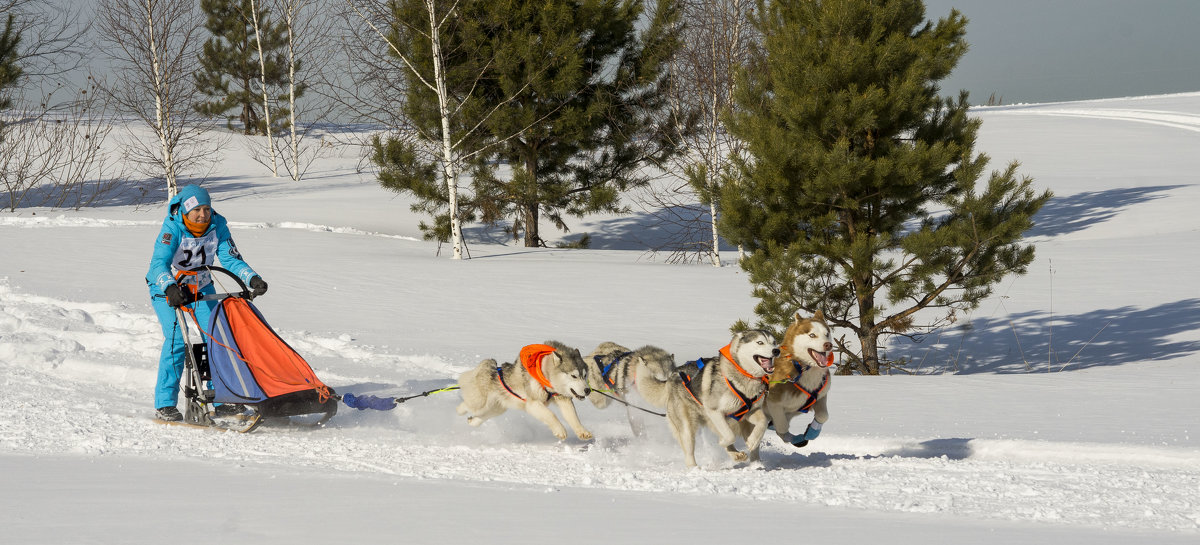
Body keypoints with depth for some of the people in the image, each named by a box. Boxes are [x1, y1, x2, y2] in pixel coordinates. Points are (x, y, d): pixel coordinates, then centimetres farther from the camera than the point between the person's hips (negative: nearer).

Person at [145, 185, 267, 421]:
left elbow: (231, 259, -14)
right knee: (177, 338, -19)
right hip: (166, 287, -4)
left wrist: (253, 279, -30)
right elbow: (159, 263, -37)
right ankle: (164, 404, -12)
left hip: (201, 287, 4)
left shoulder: (217, 225, -14)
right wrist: (170, 288, -56)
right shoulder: (173, 227, -27)